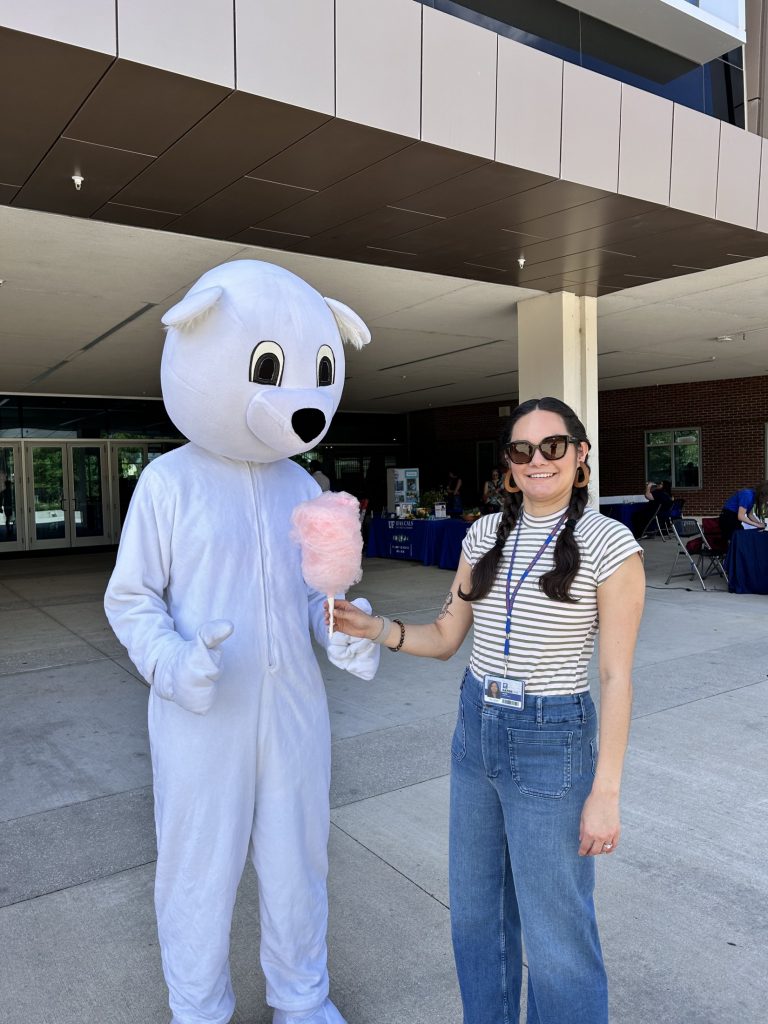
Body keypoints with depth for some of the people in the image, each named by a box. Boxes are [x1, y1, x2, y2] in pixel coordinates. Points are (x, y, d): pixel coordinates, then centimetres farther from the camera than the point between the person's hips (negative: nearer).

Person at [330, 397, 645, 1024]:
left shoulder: (608, 543, -12)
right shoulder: (487, 534, 3)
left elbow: (617, 676, -11)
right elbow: (445, 638, 7)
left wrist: (606, 792, -12)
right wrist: (373, 628, -10)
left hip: (553, 743, -5)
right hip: (475, 729, 6)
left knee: (556, 935, 7)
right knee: (476, 912, 21)